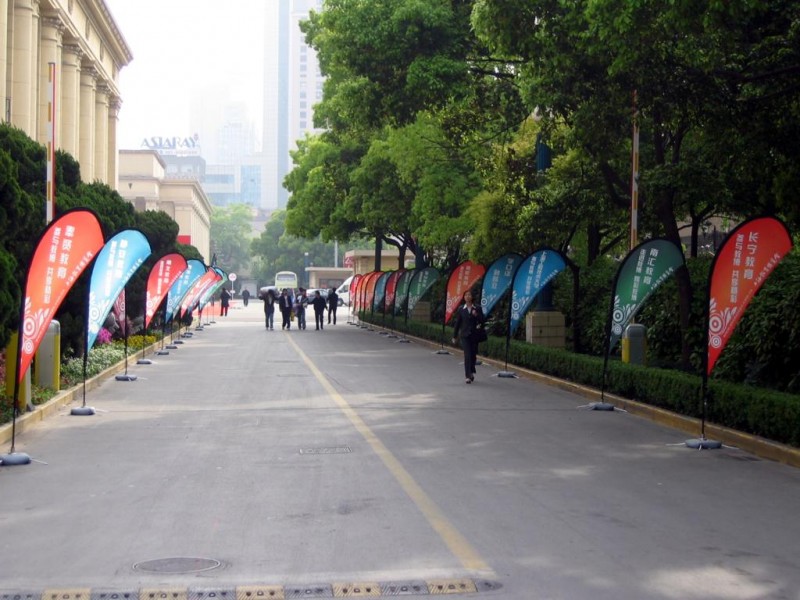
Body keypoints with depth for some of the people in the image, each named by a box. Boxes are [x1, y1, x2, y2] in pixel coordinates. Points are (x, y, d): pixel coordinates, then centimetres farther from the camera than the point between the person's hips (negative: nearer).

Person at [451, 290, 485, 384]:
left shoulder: (477, 309, 3)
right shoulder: (461, 309, 4)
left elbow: (483, 321, 2)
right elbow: (457, 323, 7)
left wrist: (477, 315, -17)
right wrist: (454, 336, 8)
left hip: (474, 335, 1)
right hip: (465, 335, -1)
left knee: (473, 355, 9)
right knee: (467, 355, -10)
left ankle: (471, 372, 32)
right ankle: (468, 376, -11)